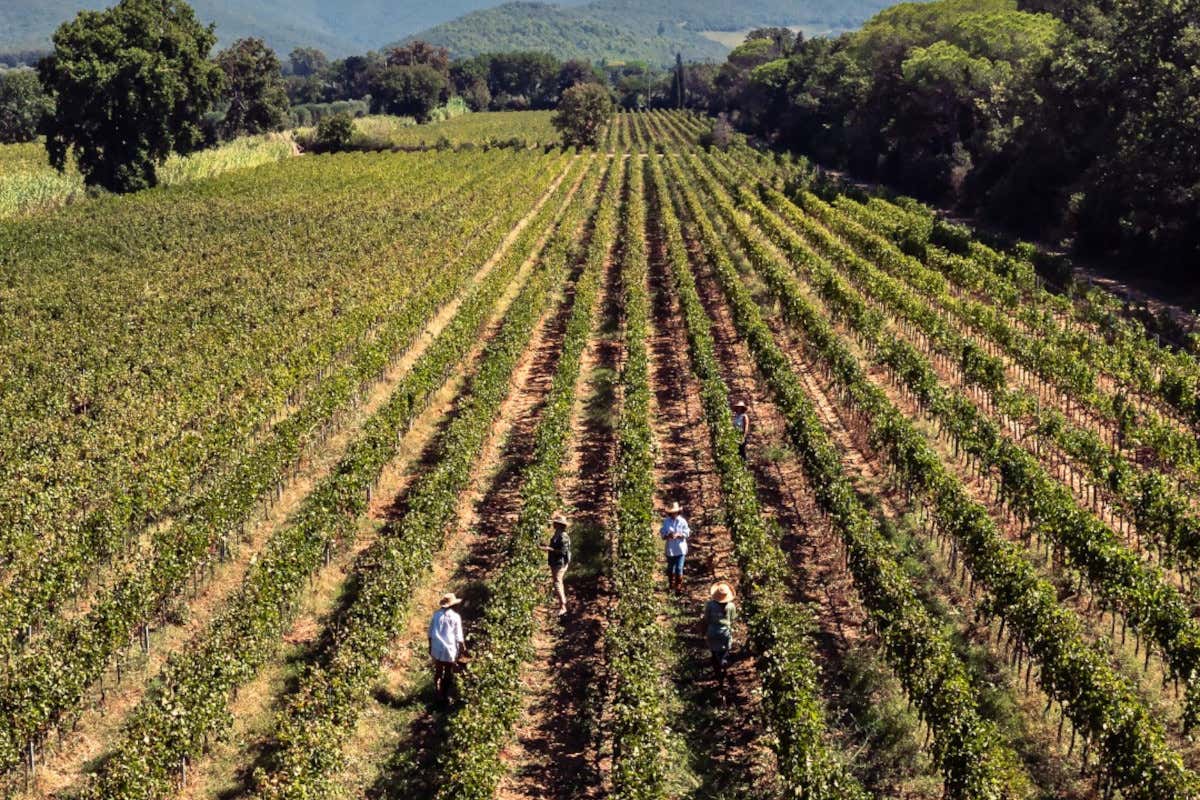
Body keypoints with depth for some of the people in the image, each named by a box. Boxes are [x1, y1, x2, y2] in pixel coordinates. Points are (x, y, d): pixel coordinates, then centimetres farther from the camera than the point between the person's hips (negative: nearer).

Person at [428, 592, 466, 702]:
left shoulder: (436, 614, -3)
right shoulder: (455, 617, -11)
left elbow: (430, 632, 3)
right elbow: (459, 637, -9)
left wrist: (430, 646, 16)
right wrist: (463, 649, 3)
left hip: (437, 649, 3)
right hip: (450, 650, -3)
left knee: (438, 672, 17)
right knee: (449, 675, 12)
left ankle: (438, 693, 24)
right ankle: (446, 695, 20)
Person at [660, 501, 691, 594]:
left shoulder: (682, 521, -3)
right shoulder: (666, 522, 1)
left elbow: (686, 533, -4)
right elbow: (662, 534, 3)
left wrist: (678, 535, -21)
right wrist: (668, 535, -19)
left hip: (680, 549, -2)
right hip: (670, 549, 2)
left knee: (679, 569, -7)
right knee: (670, 569, 11)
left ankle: (679, 588, -1)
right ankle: (671, 586, 27)